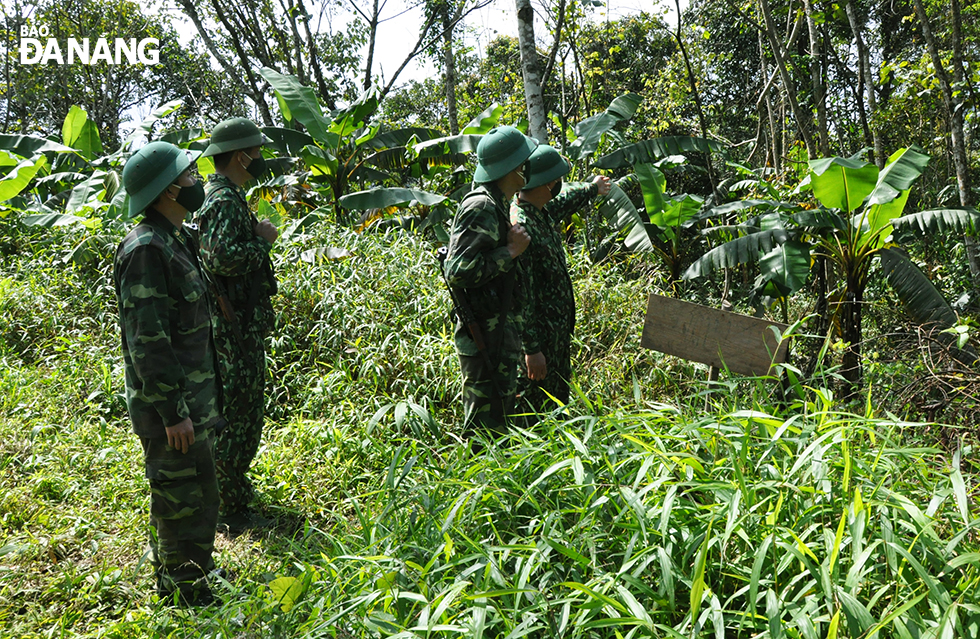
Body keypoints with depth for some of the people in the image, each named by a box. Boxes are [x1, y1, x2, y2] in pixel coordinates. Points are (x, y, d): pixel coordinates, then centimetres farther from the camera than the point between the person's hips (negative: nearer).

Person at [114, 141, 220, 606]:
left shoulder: (176, 240, 11)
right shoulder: (146, 249, -21)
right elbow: (146, 340, -24)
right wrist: (172, 412, -22)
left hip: (189, 398, 10)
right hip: (169, 403, -10)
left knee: (179, 495, 21)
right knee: (188, 501, -1)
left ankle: (174, 580, 37)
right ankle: (191, 598, 13)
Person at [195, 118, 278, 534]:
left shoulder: (224, 195, 16)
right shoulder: (225, 199, -18)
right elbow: (223, 258, -31)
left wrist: (256, 236, 12)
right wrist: (263, 239, -17)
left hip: (239, 321, 11)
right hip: (236, 325, -11)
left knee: (236, 409, 21)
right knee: (241, 414, -4)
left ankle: (233, 487, 35)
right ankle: (234, 513, 4)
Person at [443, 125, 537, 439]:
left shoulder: (495, 205, 14)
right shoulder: (482, 208, -18)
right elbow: (457, 272, -26)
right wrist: (511, 251, -20)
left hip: (498, 331, 10)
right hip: (486, 334, -10)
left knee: (497, 417, 20)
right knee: (486, 428, -4)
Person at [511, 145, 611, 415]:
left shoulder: (541, 211, 5)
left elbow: (564, 200, 32)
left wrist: (591, 189, 51)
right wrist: (532, 349, -26)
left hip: (557, 332, 10)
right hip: (539, 336, -10)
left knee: (557, 400, 19)